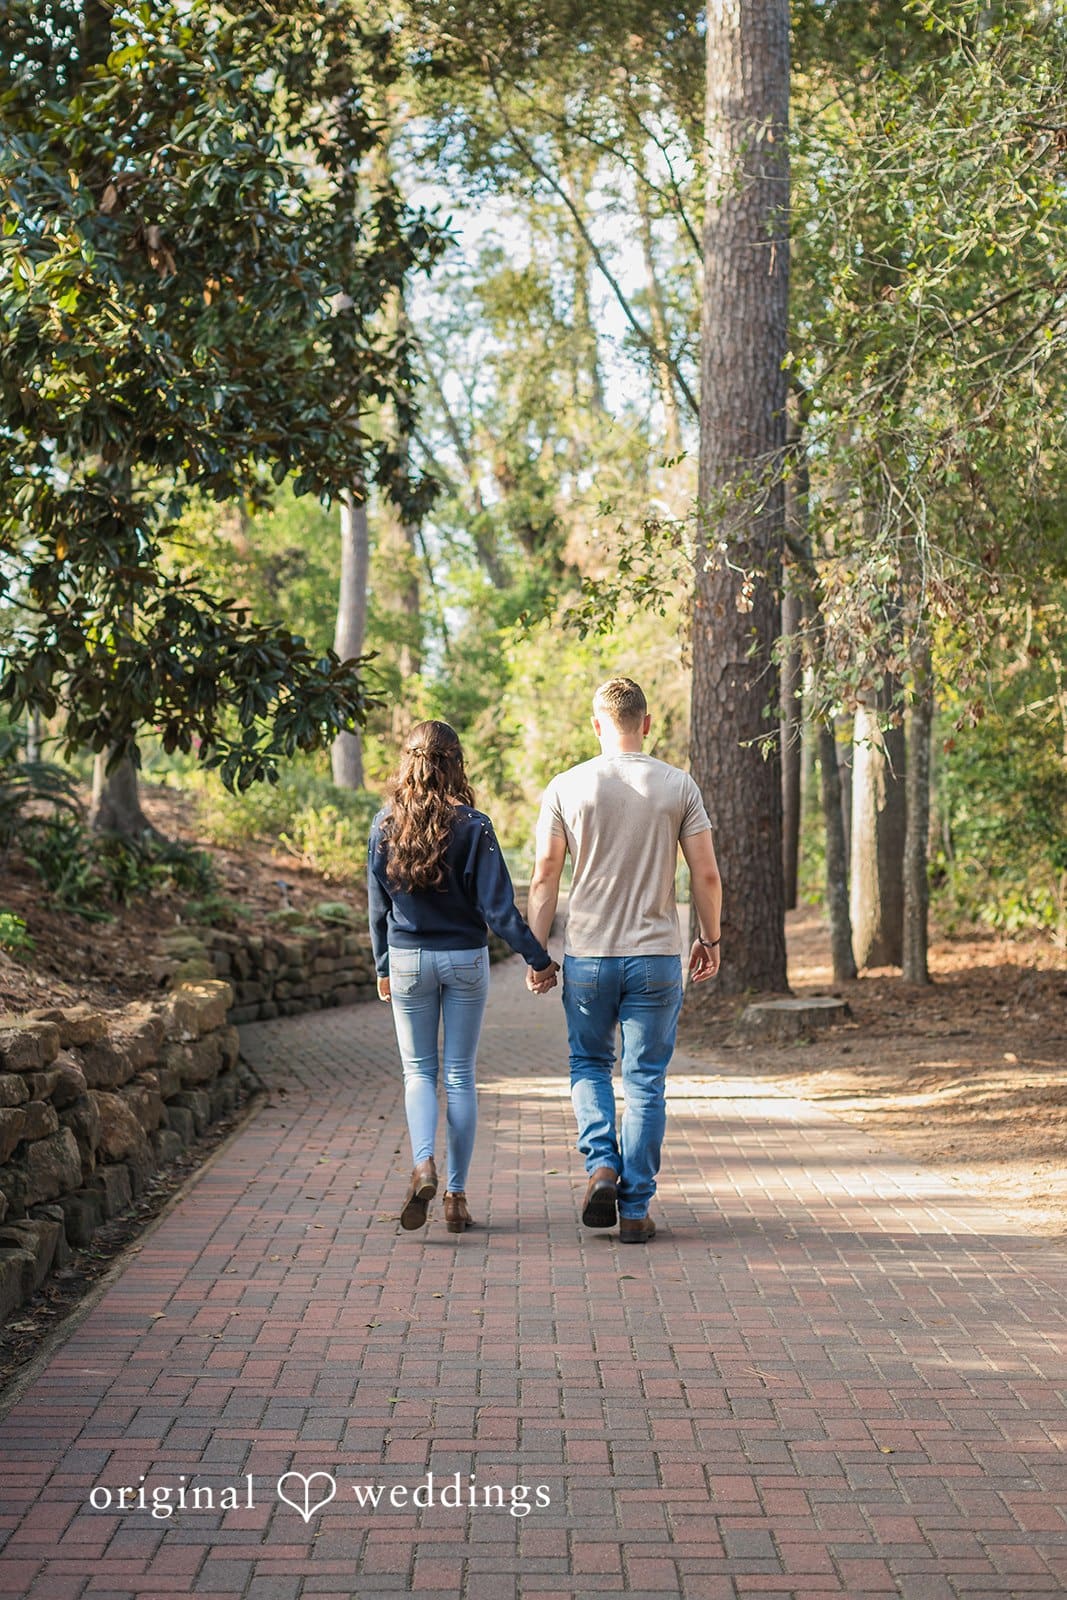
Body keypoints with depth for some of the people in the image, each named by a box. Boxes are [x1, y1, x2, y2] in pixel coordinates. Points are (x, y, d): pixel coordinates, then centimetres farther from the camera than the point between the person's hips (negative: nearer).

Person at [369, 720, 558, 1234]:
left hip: (408, 959, 1)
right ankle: (456, 1196, 9)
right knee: (460, 1076, 7)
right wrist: (538, 959, -4)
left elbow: (378, 906, 4)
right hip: (465, 959, -1)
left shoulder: (385, 826, -3)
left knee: (418, 1071, 12)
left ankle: (422, 1166, -12)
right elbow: (497, 907, -12)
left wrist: (382, 967, 16)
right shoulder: (472, 826, -10)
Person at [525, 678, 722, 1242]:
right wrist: (710, 939, 13)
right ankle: (635, 1209, 8)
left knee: (589, 1064, 19)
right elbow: (706, 874, -1)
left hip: (587, 956, 0)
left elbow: (545, 877, -3)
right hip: (656, 957, 0)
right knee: (646, 1082, 6)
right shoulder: (679, 786, -1)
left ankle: (602, 1164, 0)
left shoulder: (567, 787, -2)